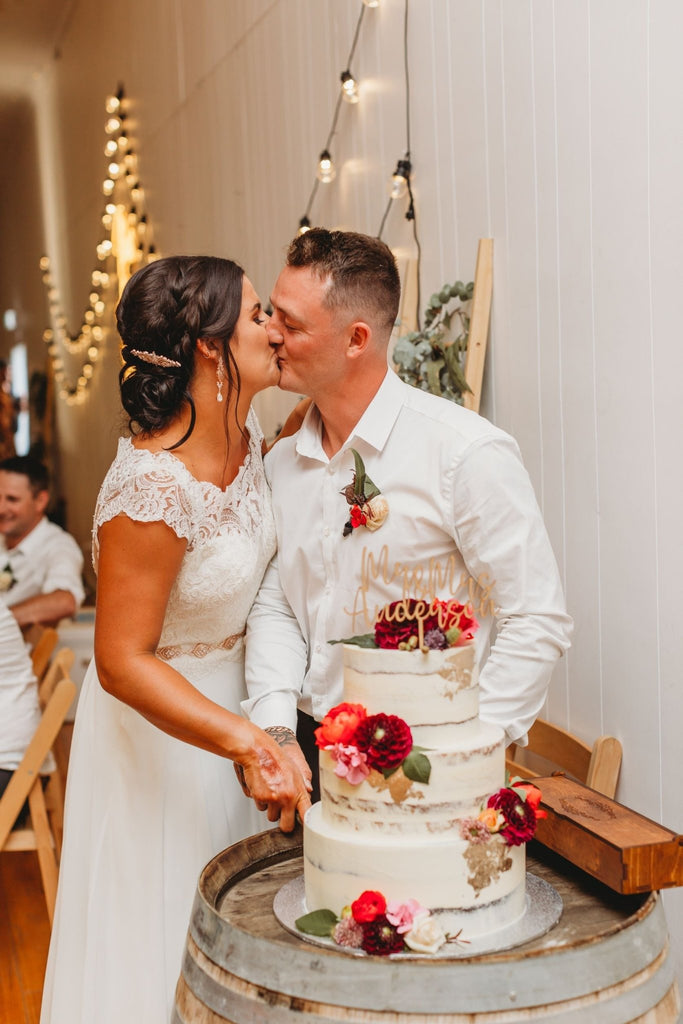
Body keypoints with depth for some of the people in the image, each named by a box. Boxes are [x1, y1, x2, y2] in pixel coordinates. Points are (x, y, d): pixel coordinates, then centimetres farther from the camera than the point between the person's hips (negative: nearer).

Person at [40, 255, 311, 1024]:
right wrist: (244, 741, -34)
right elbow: (122, 663, -27)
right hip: (162, 729, -8)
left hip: (231, 694, 8)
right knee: (166, 930, 13)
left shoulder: (248, 437, -6)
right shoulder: (152, 489, -31)